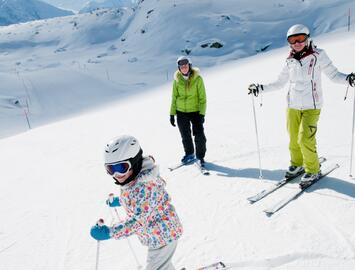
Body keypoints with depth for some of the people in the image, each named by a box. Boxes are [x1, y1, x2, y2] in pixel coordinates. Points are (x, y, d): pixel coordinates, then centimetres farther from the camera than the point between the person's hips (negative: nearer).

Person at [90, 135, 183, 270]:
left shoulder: (144, 186, -35)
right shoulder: (131, 180, -5)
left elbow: (138, 220, -37)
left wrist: (109, 232, -37)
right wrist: (120, 201, 16)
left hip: (163, 235, -9)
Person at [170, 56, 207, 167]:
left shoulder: (197, 78, -8)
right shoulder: (177, 80, 0)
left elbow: (202, 97, -6)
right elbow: (174, 97, 7)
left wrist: (202, 113, -13)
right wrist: (172, 114, 5)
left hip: (196, 111, -3)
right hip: (181, 112, 3)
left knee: (199, 136, -6)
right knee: (185, 136, 14)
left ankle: (200, 156, 13)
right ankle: (189, 154, 35)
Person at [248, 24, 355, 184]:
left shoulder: (318, 55, -3)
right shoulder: (290, 61, 8)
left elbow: (333, 74, -3)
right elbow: (280, 83, 16)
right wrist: (260, 88, 9)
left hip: (311, 106, -4)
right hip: (293, 106, 4)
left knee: (305, 139, -11)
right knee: (293, 139, 9)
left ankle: (312, 169, 10)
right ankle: (297, 164, 31)